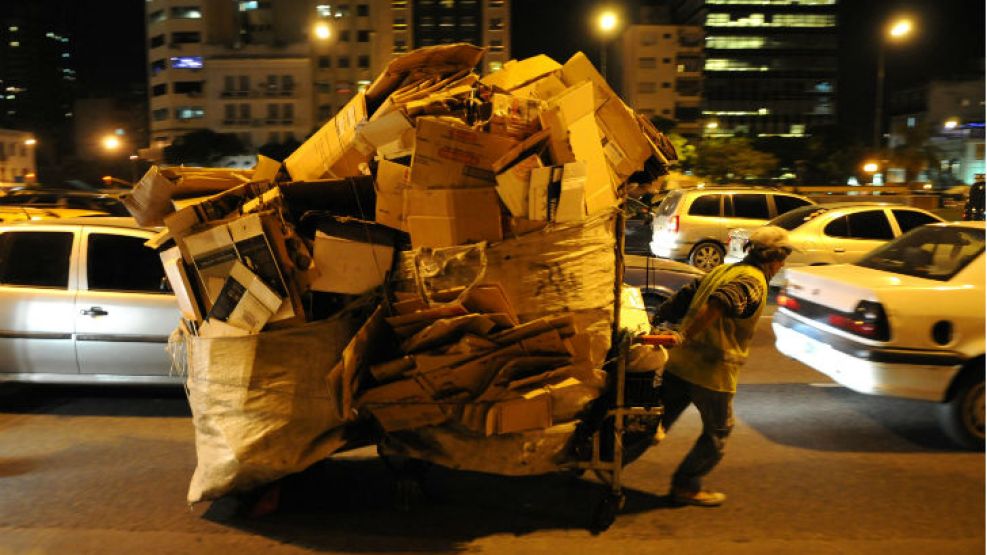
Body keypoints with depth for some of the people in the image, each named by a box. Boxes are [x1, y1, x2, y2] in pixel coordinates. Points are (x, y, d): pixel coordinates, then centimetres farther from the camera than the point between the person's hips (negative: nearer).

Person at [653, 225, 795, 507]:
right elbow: (719, 303, -30)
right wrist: (684, 336, -31)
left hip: (679, 364, 8)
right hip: (713, 371, -8)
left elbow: (681, 299, 15)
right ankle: (686, 486, 21)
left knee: (657, 421, 17)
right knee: (717, 433, 14)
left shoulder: (720, 271, 15)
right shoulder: (754, 283, -12)